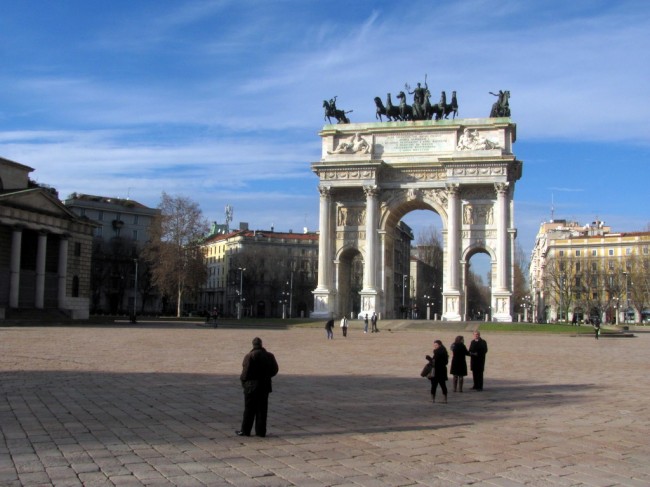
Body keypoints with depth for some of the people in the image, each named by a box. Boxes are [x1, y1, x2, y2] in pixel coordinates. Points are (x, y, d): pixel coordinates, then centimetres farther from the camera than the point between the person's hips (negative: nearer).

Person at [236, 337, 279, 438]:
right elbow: (274, 370, 8)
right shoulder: (269, 356, 4)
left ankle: (245, 431, 8)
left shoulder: (249, 356, -13)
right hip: (265, 386, 4)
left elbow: (246, 371, -15)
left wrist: (242, 379, 3)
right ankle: (261, 431, 10)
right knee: (262, 409, 8)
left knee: (249, 410, 3)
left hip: (251, 386, -4)